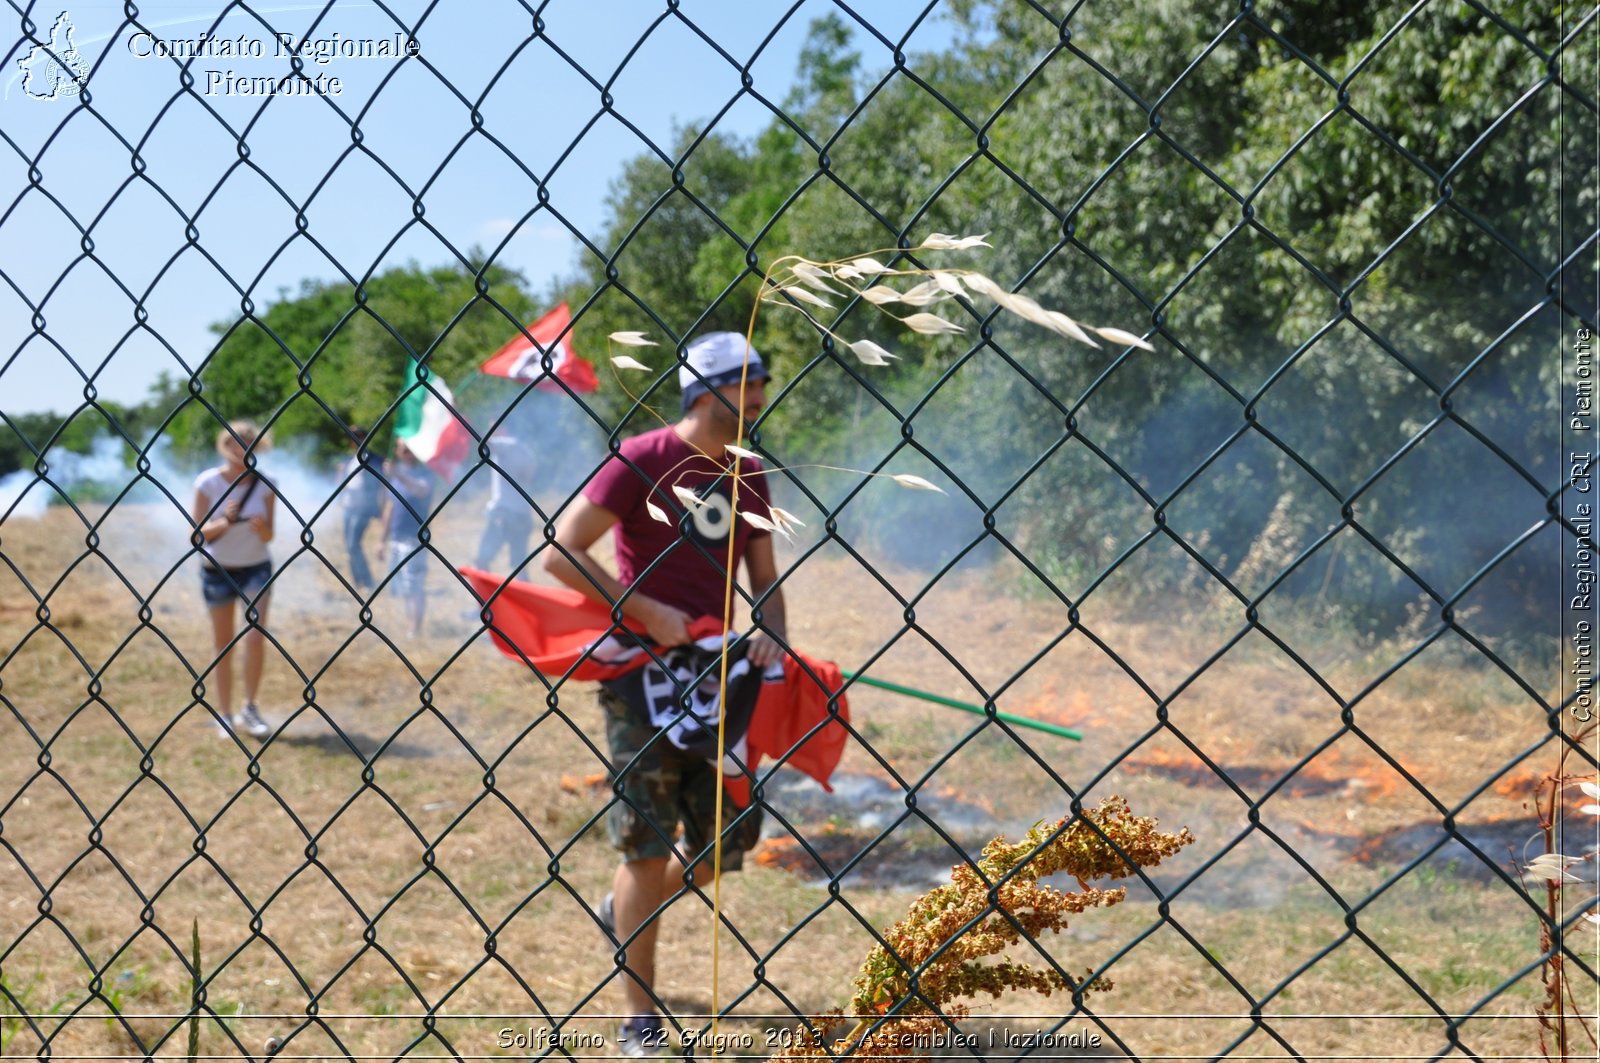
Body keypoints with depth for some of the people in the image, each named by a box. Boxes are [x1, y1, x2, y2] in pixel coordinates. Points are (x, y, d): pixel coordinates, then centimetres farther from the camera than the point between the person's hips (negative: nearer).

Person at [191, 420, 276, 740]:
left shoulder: (264, 485, -6)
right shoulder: (208, 482, -10)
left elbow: (268, 537, -3)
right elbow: (199, 534, -9)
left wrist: (262, 528, -26)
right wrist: (225, 522, -27)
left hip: (256, 569, 0)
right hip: (217, 570, 0)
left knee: (255, 637, -14)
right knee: (223, 645, 6)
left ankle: (249, 709, 1)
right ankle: (225, 715, 16)